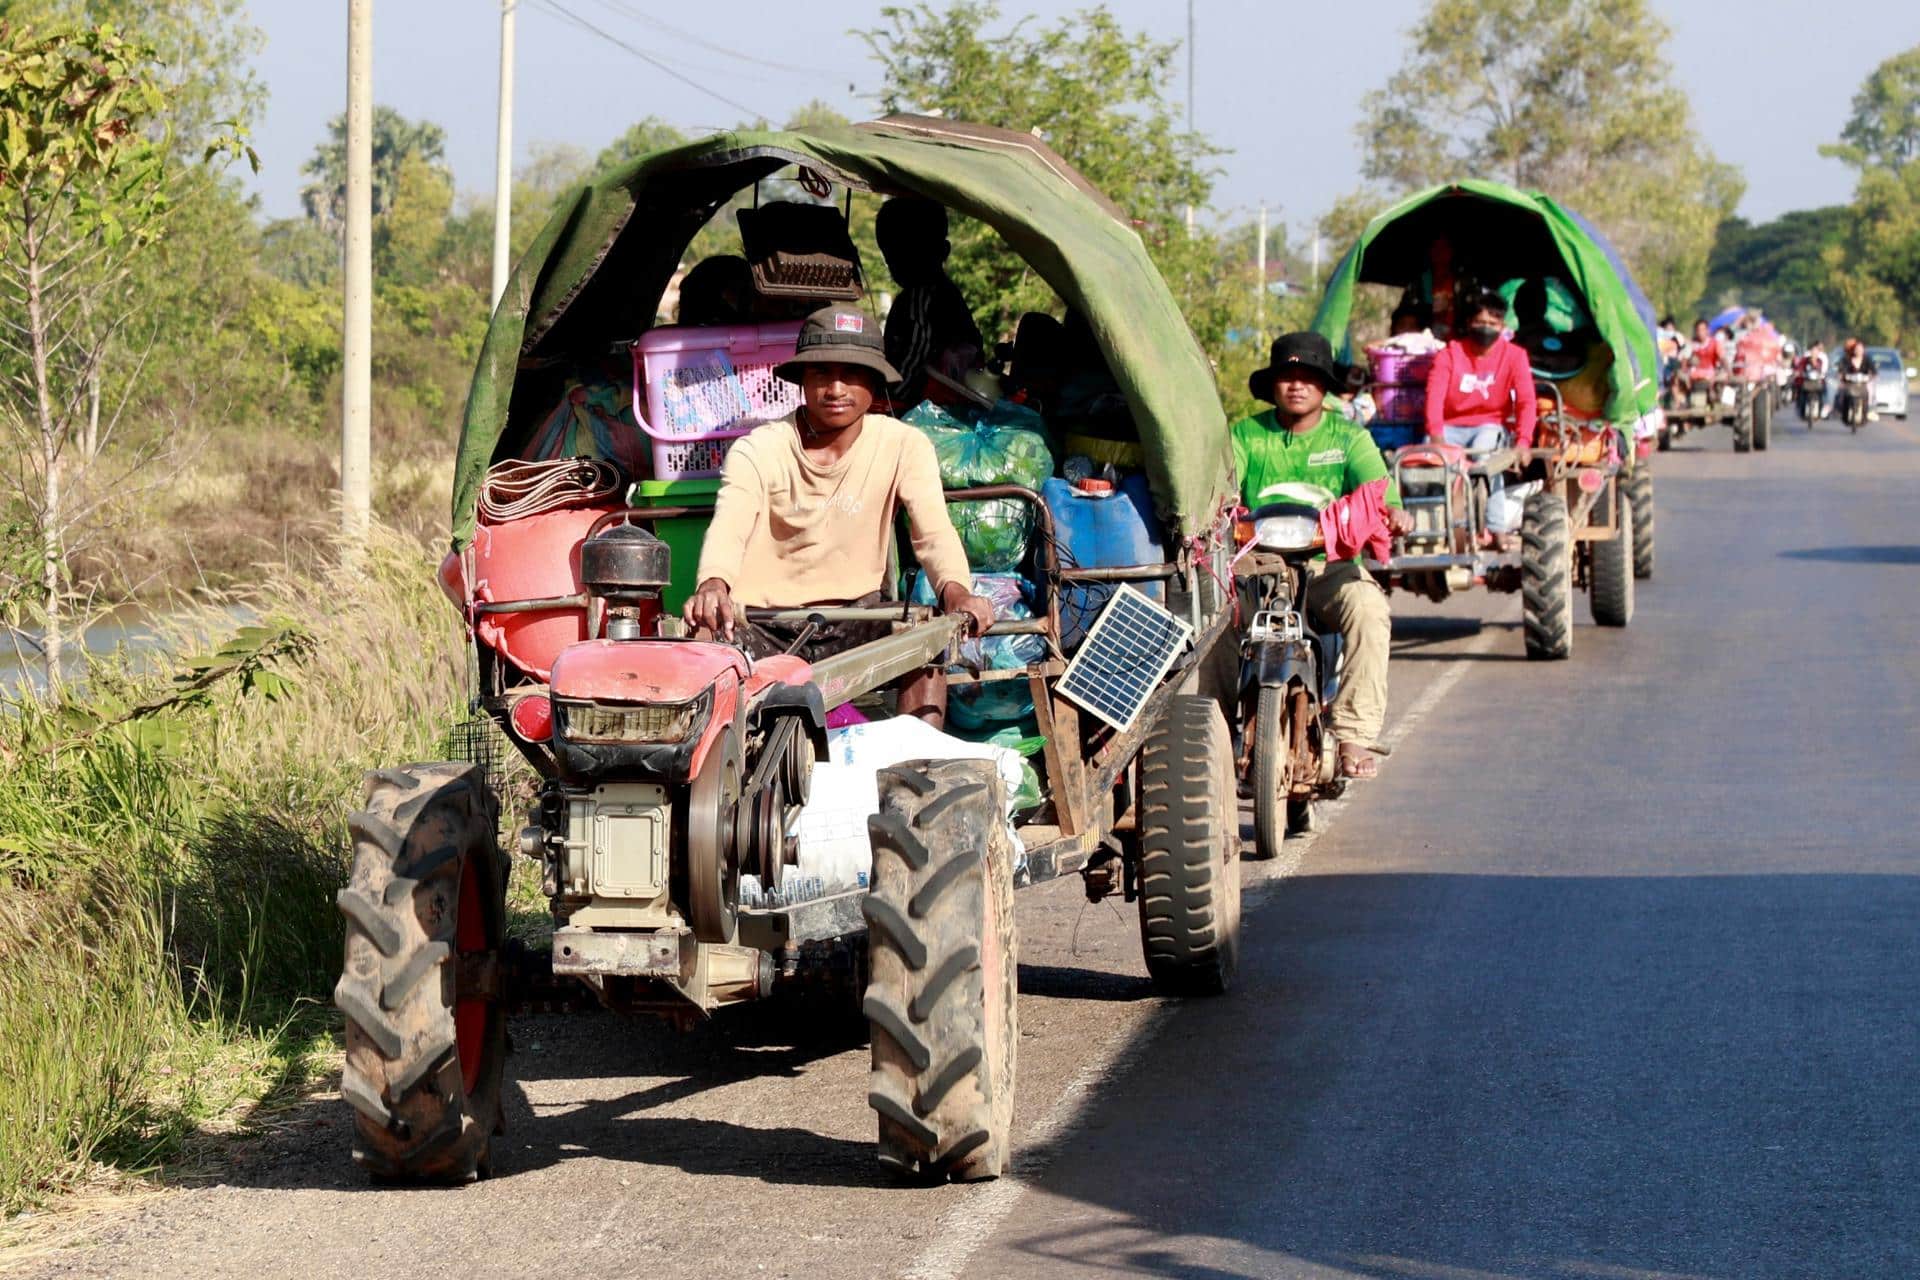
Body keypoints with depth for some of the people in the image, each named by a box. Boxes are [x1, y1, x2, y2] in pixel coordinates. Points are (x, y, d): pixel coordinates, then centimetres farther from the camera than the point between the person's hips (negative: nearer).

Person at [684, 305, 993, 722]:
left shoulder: (903, 447, -1)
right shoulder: (758, 450, -6)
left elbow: (934, 531, -14)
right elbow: (728, 527, -23)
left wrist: (955, 589, -39)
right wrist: (713, 584, -48)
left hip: (854, 622, 1)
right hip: (764, 628, -1)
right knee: (708, 638, -33)